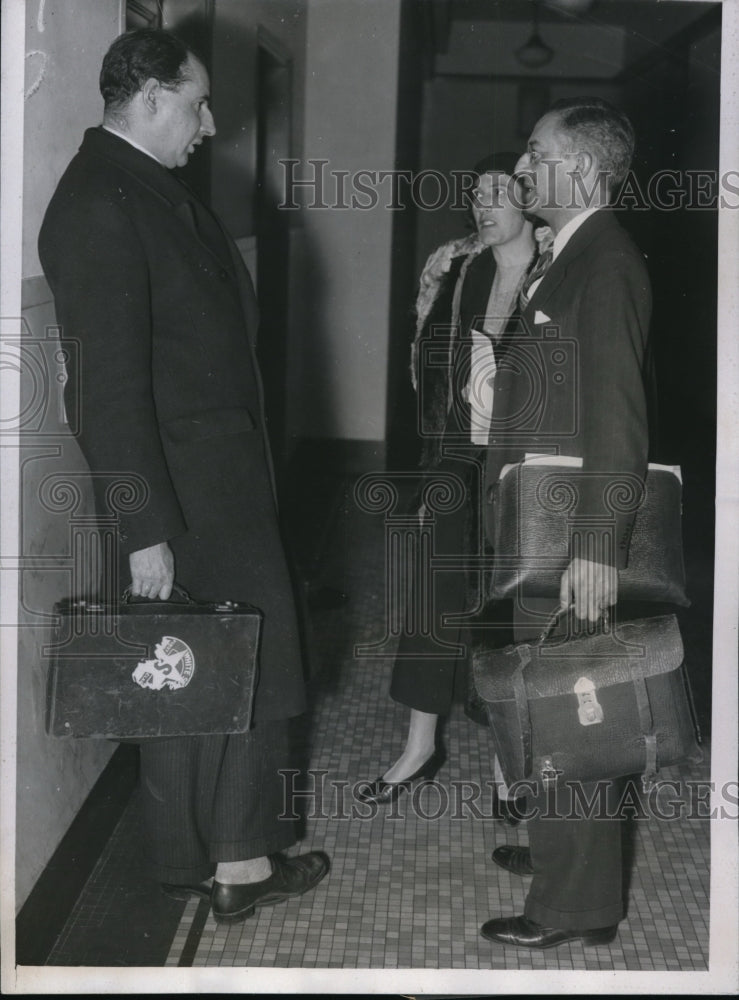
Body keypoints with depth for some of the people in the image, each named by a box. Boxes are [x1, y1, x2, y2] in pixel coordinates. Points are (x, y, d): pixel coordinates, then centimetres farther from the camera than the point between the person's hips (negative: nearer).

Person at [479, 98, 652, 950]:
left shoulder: (606, 265, -16)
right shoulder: (570, 258, 13)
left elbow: (618, 420, -21)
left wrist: (598, 548, -23)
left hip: (572, 536, -10)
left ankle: (578, 904, 10)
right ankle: (559, 846, 38)